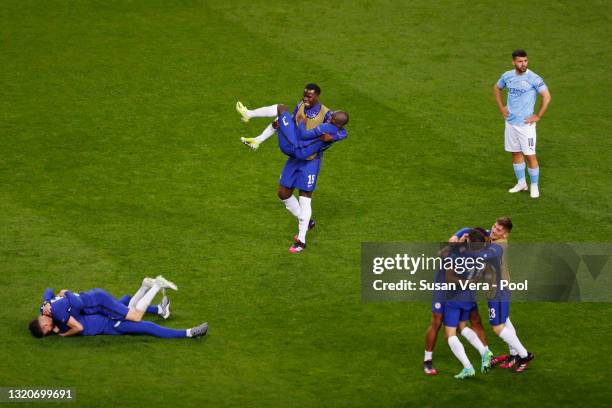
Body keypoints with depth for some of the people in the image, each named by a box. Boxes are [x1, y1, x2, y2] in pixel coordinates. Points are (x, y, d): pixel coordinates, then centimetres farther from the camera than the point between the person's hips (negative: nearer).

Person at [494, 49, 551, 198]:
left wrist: (538, 116, -14)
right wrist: (501, 107, 12)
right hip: (510, 122, 5)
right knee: (516, 153, 14)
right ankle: (521, 183, 27)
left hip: (526, 123, -5)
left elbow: (547, 96, -15)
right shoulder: (507, 76, 2)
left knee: (530, 155, -5)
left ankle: (534, 186, 6)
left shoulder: (533, 78, -15)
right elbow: (496, 88, 21)